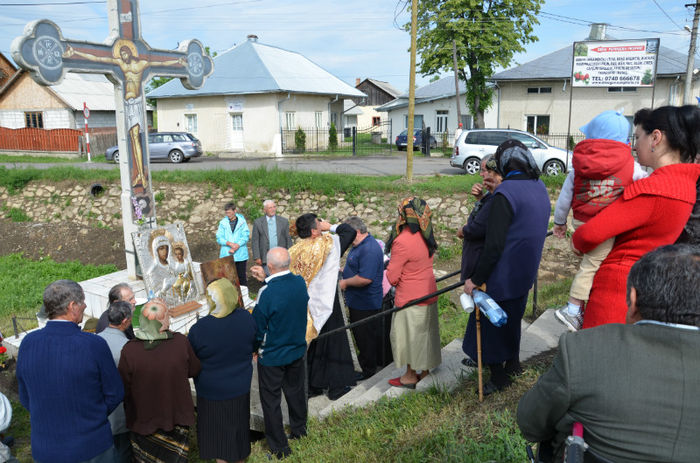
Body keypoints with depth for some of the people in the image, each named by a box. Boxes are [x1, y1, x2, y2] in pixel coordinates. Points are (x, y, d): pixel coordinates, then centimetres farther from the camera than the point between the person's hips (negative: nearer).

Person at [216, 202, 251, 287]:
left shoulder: (242, 221, 3)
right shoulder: (223, 222, 6)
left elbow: (245, 236, -3)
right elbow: (219, 238, 1)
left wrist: (236, 246, -15)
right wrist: (230, 243, -15)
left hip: (240, 255, -1)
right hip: (226, 255, 1)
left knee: (242, 277, 4)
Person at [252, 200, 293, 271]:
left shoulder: (284, 221, 7)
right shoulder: (258, 222, 4)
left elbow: (288, 239, 8)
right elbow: (255, 241, 2)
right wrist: (257, 257, -5)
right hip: (265, 259, -1)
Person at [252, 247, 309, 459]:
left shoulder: (267, 293, -28)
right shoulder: (300, 282, -12)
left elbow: (258, 329, -18)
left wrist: (256, 346, 2)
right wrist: (267, 280, 12)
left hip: (272, 356, -6)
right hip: (297, 349, 6)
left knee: (271, 400, 12)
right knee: (295, 390, 25)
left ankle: (279, 447, 24)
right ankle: (299, 429, 46)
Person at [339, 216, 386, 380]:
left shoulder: (369, 249, -25)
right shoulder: (359, 245, 10)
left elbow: (365, 278, -31)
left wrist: (345, 282, -18)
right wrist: (343, 270, 9)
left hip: (365, 304, -11)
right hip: (359, 301, 11)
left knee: (365, 337, 3)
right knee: (375, 334, 21)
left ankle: (368, 369, 17)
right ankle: (378, 363, 35)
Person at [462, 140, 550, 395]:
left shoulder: (506, 193, -24)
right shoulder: (540, 187, 2)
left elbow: (494, 245, -27)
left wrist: (476, 279, -18)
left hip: (503, 275, -8)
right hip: (525, 273, 8)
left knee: (491, 325, 10)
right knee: (512, 318, 26)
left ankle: (498, 377, 24)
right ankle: (513, 364, 44)